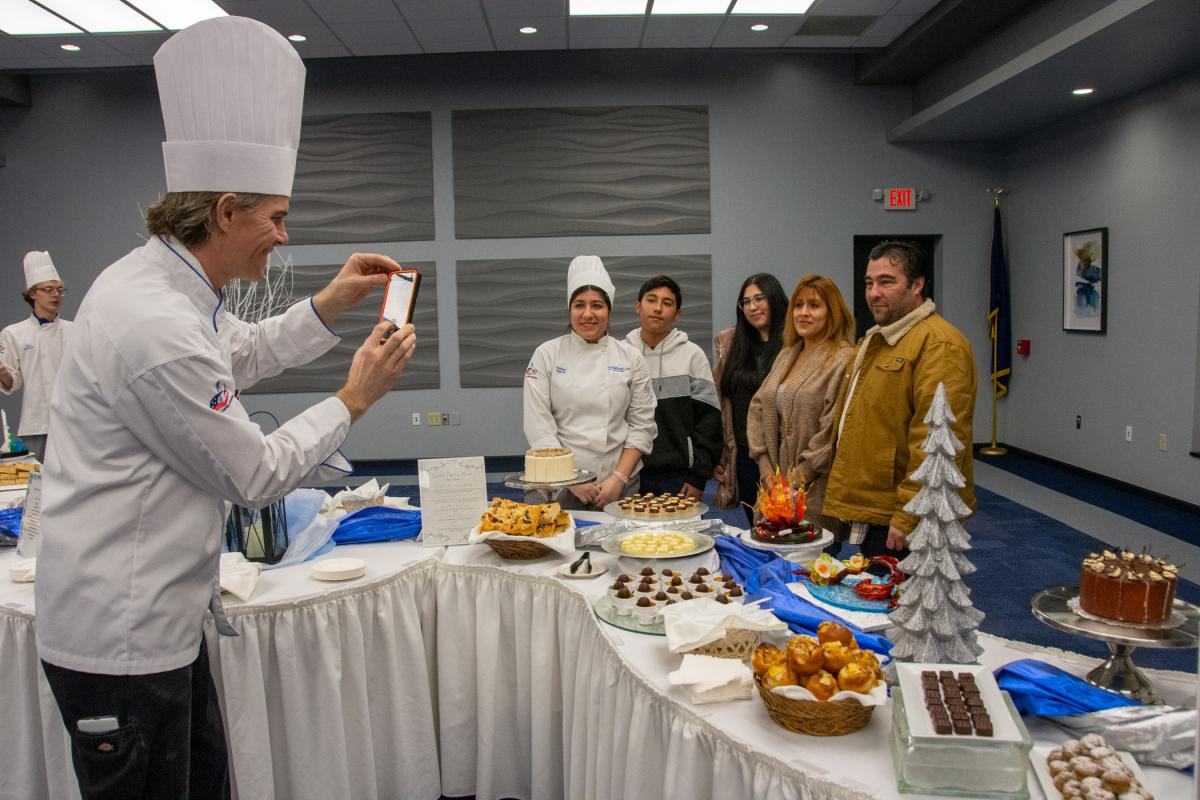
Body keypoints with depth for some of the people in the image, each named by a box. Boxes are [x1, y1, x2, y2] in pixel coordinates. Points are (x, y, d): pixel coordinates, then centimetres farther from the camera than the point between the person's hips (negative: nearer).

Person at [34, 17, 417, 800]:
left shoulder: (154, 278, 3)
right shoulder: (158, 328, -28)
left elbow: (241, 354, 21)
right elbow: (253, 475, -20)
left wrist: (333, 301, 11)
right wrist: (355, 399, -10)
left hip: (153, 611, 10)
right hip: (121, 633, -10)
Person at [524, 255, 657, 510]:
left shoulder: (630, 358, 2)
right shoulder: (546, 355, -1)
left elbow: (642, 424, 1)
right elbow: (538, 425, -6)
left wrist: (619, 478, -9)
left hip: (618, 484, 1)